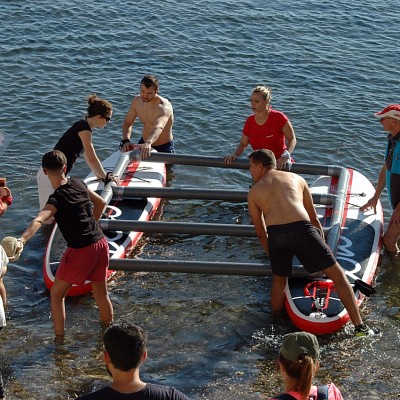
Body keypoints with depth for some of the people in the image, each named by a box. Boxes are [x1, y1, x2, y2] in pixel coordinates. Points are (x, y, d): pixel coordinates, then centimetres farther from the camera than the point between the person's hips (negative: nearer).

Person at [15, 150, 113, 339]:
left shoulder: (57, 199, -17)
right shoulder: (79, 184, 3)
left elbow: (38, 221, -37)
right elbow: (101, 203, 20)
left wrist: (22, 239, -51)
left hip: (80, 251, -6)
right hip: (100, 243, 6)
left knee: (56, 294, 10)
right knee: (101, 294, 21)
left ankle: (59, 338, 11)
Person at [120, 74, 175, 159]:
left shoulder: (165, 106, -29)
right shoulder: (136, 101, -9)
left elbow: (159, 127, -48)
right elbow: (127, 123, -2)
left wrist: (148, 143, -68)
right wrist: (125, 141, -23)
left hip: (164, 148, -5)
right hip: (144, 142, 5)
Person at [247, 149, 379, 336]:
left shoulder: (253, 192, 23)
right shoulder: (296, 179, 27)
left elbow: (261, 233, 26)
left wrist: (273, 256, 39)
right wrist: (322, 247, 38)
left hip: (275, 234, 0)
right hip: (302, 229, 0)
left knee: (279, 280, 25)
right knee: (337, 275, 7)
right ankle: (360, 326, 4)